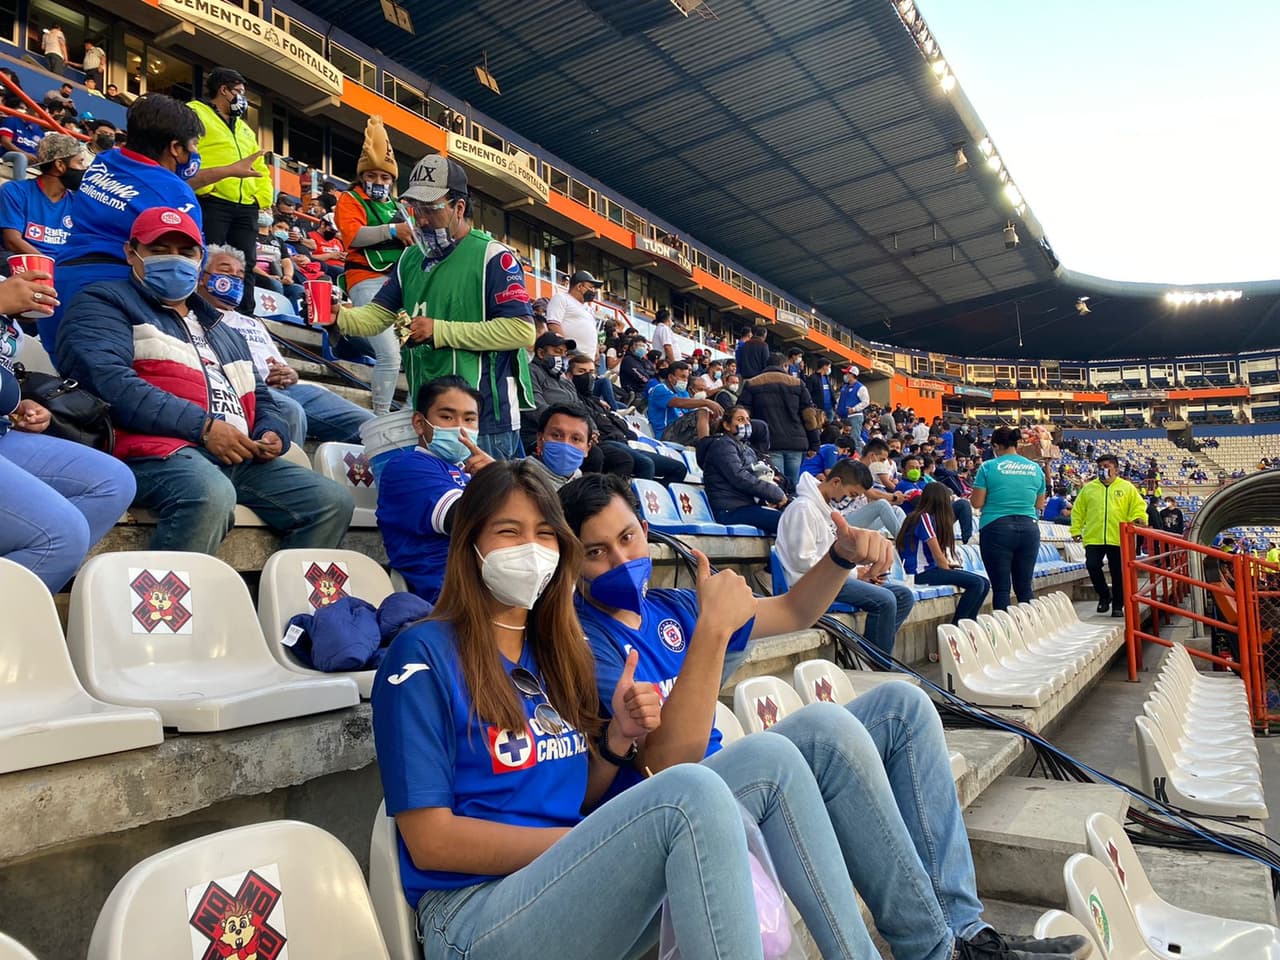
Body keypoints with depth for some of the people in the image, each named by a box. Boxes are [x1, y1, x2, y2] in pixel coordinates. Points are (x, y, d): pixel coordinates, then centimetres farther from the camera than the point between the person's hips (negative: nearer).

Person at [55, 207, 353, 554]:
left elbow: (258, 398, 33)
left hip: (241, 456, 7)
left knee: (332, 501, -7)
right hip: (161, 449, -7)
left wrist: (272, 433, 7)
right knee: (211, 495, -39)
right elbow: (107, 381, -9)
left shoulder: (221, 329, 33)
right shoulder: (105, 303, 11)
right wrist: (202, 426, -16)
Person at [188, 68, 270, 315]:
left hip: (246, 207, 7)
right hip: (213, 202, -7)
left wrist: (264, 197, 10)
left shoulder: (245, 128, 28)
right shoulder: (195, 113, 5)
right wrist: (203, 185, -18)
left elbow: (260, 167, 26)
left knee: (245, 265, 4)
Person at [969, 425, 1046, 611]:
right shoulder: (1035, 468, 8)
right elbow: (1039, 505, 15)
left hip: (996, 528, -4)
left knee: (1001, 587, 1)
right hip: (1029, 528, 4)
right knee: (1025, 587, 11)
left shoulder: (988, 467, -5)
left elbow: (976, 503, -5)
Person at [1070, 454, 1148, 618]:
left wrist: (1138, 518, -16)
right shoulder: (1088, 488, 10)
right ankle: (1104, 595, 13)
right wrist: (1076, 529, 6)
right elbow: (1078, 510, 13)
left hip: (1118, 539, -1)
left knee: (1118, 573, 5)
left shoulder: (1127, 488, 7)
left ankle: (1118, 605, 18)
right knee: (1092, 566, -12)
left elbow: (1138, 505, 4)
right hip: (1093, 538, 1)